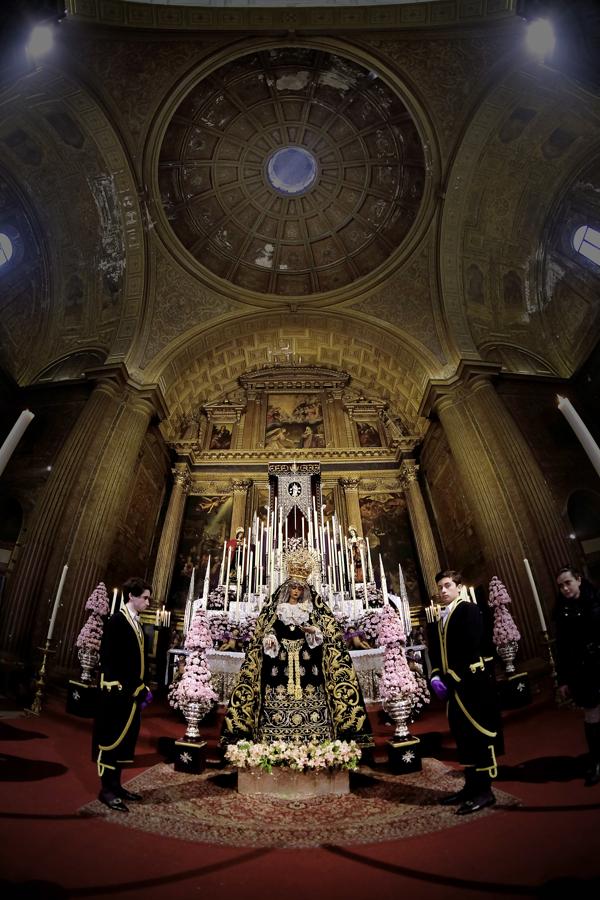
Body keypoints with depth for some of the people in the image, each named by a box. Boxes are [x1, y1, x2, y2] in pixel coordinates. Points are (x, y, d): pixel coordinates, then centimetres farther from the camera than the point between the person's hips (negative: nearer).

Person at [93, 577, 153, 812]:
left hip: (133, 692, 8)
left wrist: (143, 688, 11)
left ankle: (116, 784, 27)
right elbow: (107, 657, -17)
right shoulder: (117, 621, -13)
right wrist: (117, 685, -19)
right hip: (118, 692, -8)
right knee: (112, 738, 2)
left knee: (126, 738, 15)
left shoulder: (137, 624, 11)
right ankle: (106, 789, 15)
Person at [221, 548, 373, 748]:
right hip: (280, 658, 0)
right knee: (279, 693, -10)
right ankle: (276, 739, -3)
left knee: (310, 693, -10)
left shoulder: (311, 610, 11)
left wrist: (313, 631, -13)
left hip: (306, 660, 0)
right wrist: (270, 641, -12)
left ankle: (312, 739, -4)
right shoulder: (276, 609, 10)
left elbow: (322, 634, 8)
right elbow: (268, 632, 8)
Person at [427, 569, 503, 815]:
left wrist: (455, 676, -17)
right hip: (453, 684, 7)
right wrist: (435, 675, -3)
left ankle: (484, 790, 11)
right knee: (461, 735, 14)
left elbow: (472, 647, -17)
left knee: (478, 733, 1)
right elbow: (434, 651, 12)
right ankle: (471, 785, 26)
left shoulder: (469, 610, -9)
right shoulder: (436, 618, 12)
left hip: (472, 682, -7)